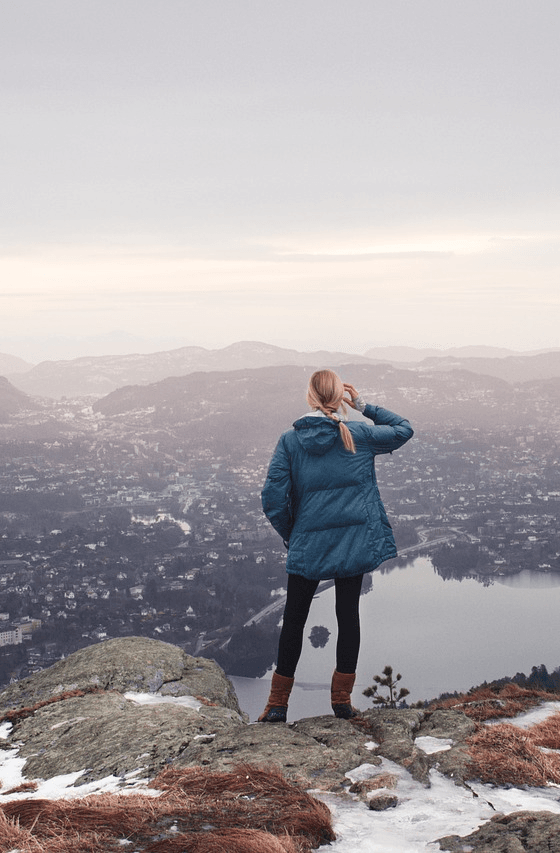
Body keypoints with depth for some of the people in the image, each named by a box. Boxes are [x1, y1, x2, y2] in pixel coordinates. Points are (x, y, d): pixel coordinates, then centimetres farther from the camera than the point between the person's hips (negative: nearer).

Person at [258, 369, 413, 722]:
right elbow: (403, 429, 14)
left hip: (306, 545, 0)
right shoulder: (358, 435, -3)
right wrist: (364, 406, 11)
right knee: (348, 614, 11)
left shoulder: (290, 441, -6)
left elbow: (274, 498, -10)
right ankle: (342, 699, 15)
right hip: (354, 543, 0)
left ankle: (278, 704, 13)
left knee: (294, 620, 10)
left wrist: (289, 534, 5)